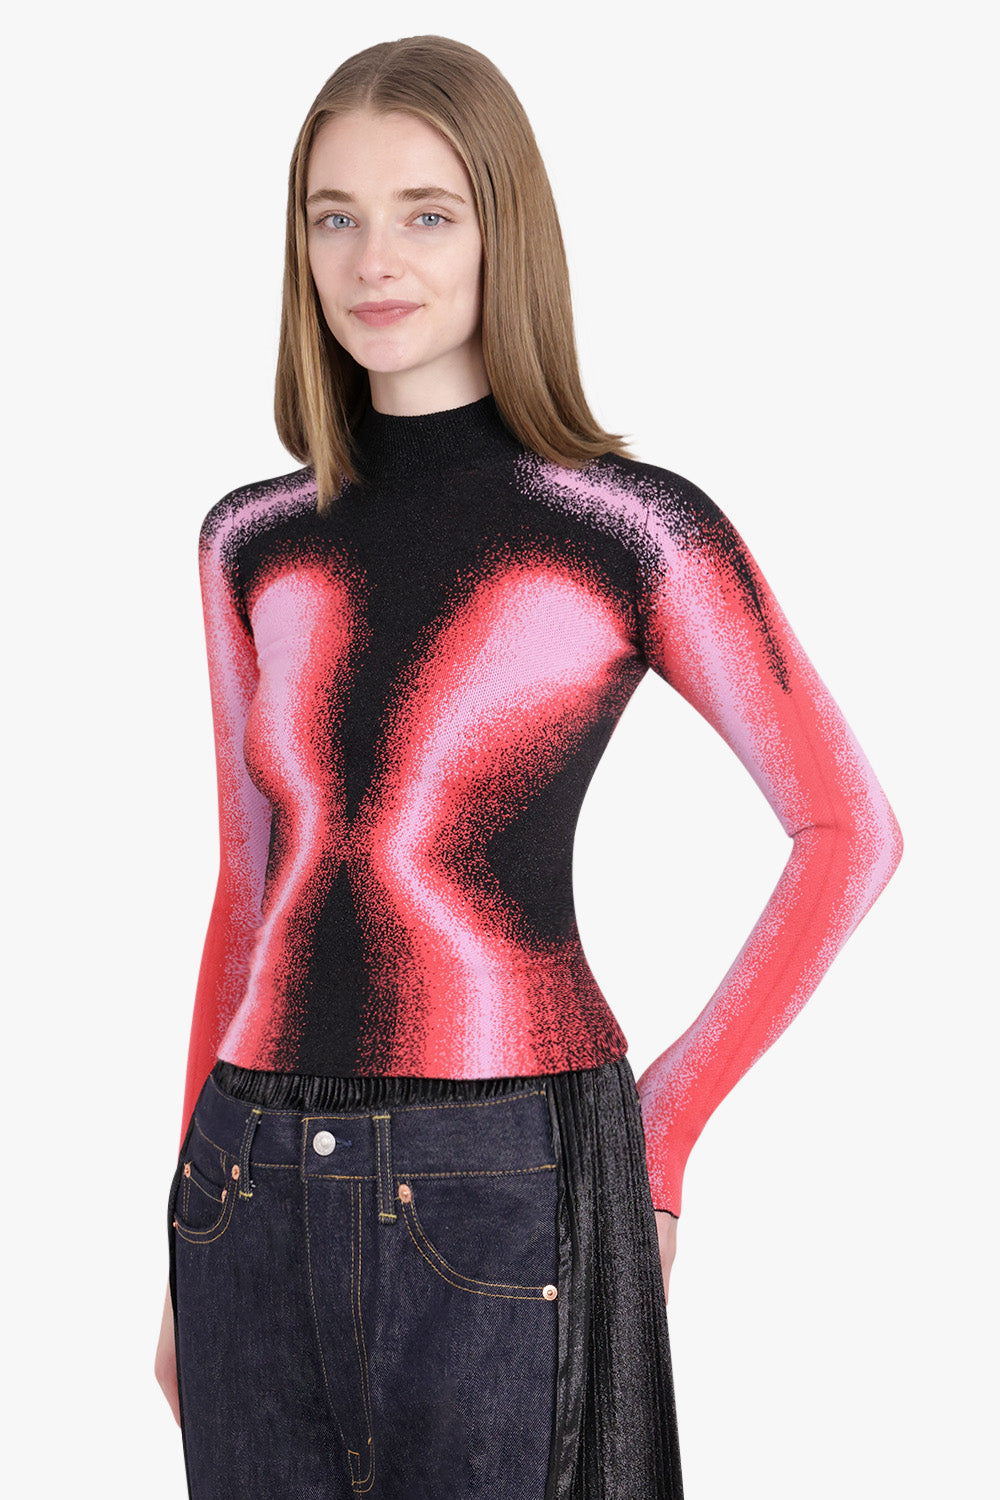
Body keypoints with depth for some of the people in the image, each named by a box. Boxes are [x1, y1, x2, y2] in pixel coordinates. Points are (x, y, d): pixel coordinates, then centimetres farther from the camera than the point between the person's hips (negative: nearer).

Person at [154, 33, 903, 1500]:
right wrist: (188, 1247, 15)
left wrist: (662, 1123, -1)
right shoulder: (254, 545, 7)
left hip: (502, 1200, -4)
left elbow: (848, 828, 1)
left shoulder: (632, 529, -7)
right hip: (259, 1187, 5)